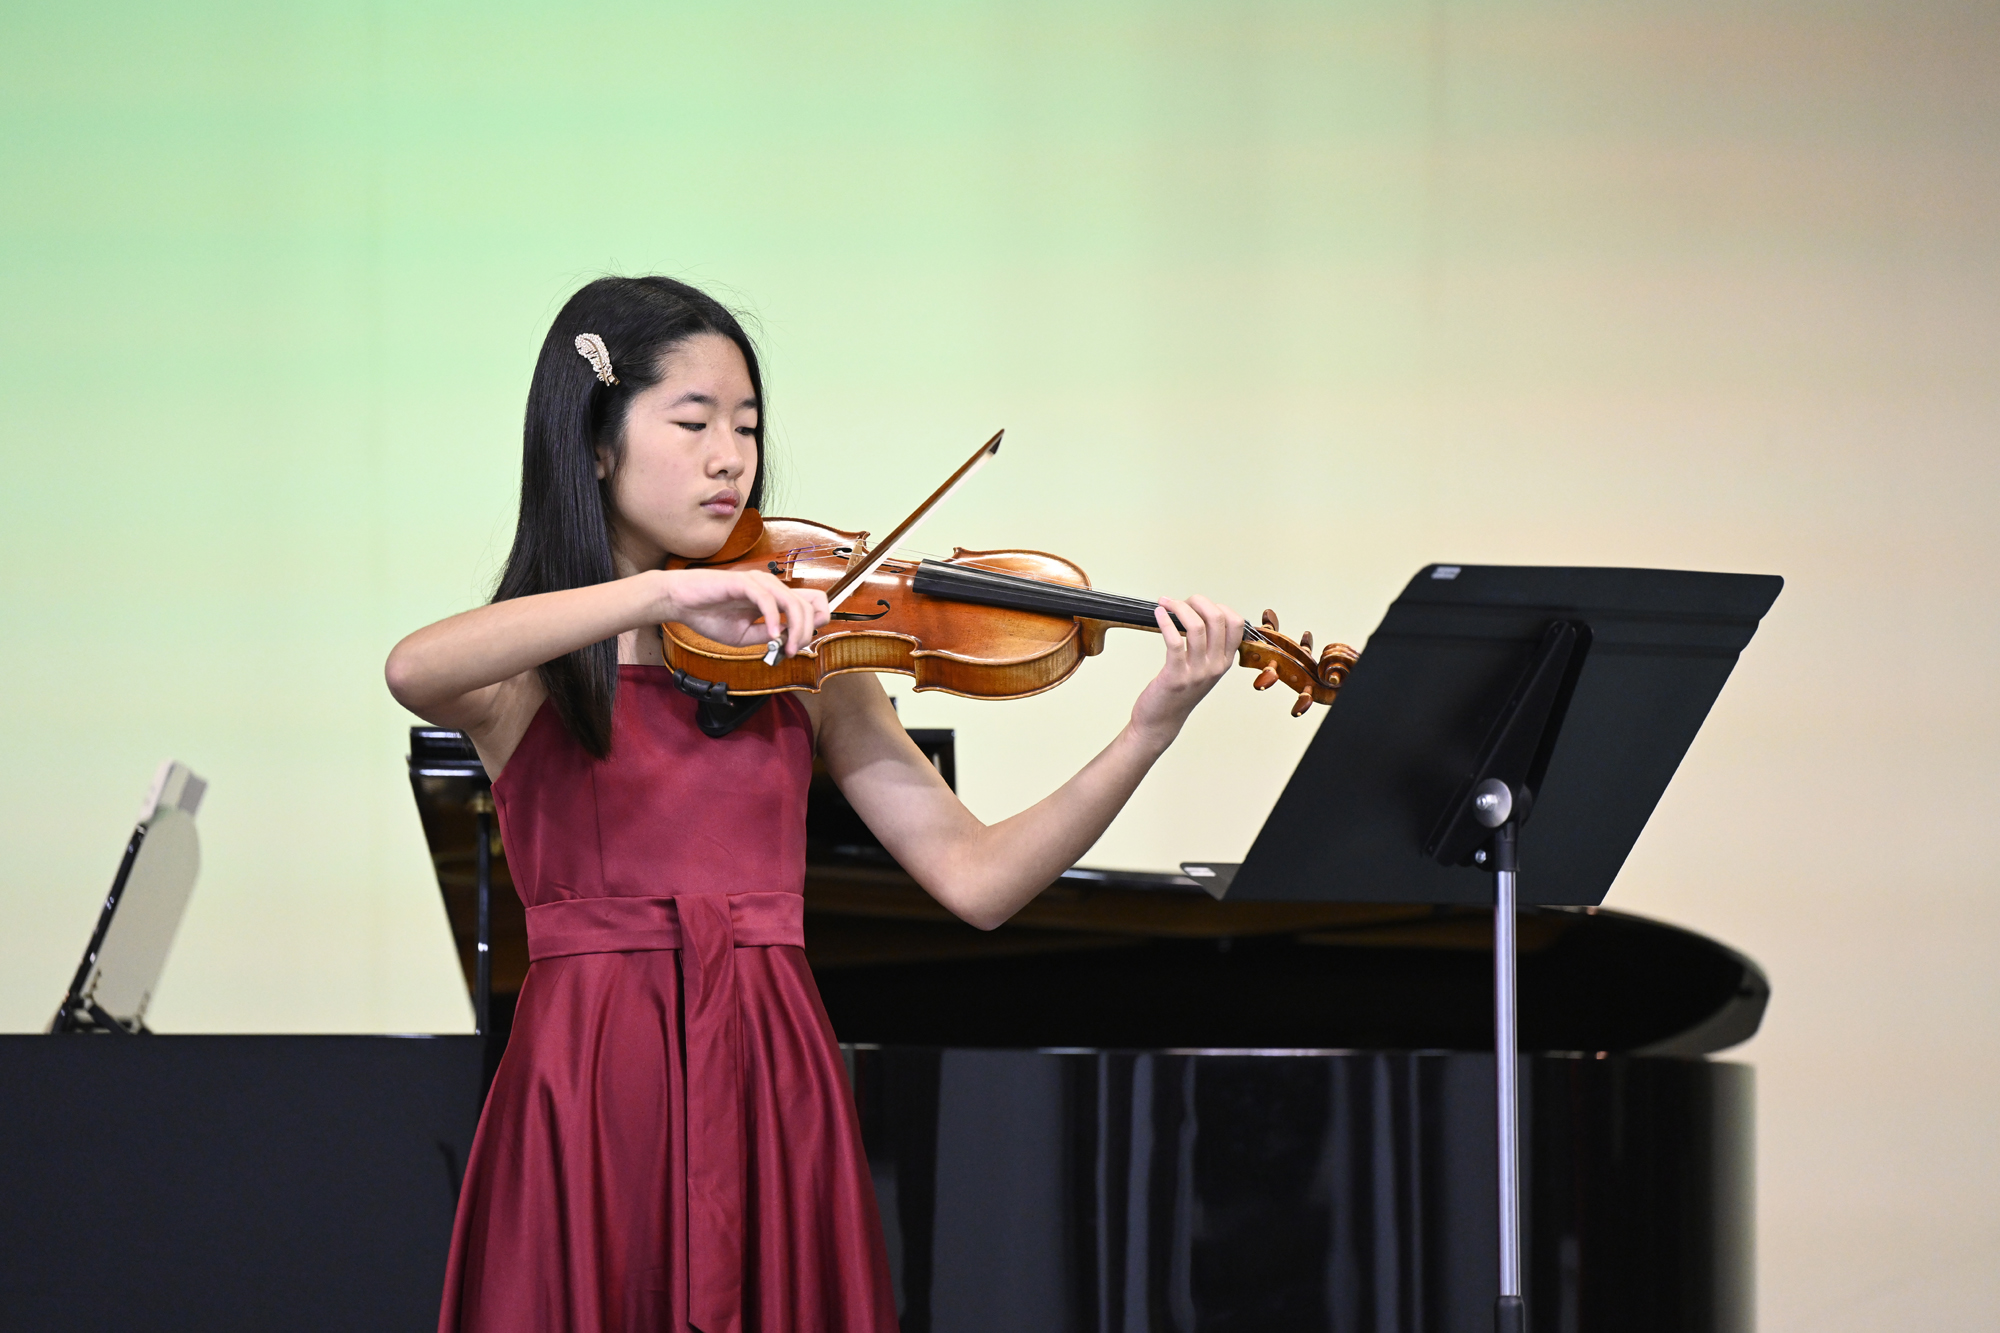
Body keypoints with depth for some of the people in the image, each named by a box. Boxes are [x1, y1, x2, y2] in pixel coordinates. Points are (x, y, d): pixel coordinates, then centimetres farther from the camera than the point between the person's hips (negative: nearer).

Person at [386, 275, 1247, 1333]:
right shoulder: (525, 673, 3)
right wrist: (665, 593, -31)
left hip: (777, 1091, 2)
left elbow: (976, 879, 2)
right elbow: (413, 670, -23)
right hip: (588, 1098, -2)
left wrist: (1150, 732, -10)